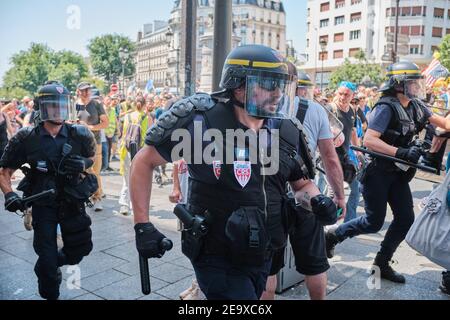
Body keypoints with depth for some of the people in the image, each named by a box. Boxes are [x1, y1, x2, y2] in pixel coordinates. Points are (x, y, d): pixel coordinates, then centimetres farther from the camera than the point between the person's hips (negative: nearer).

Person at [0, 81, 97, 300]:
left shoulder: (79, 135, -8)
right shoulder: (26, 139, -11)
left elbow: (92, 157, 11)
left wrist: (83, 164, -11)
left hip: (72, 202, 2)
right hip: (42, 204, -2)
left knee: (80, 249, 11)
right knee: (47, 256, 5)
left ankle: (49, 264, 44)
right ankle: (50, 294, 33)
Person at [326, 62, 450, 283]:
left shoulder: (416, 106, 4)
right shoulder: (387, 107, -20)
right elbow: (369, 140, -29)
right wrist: (401, 152, -33)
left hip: (397, 173, 8)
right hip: (377, 171, -8)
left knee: (406, 219, 6)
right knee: (374, 222, -1)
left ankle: (382, 264, 21)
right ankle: (332, 236, 20)